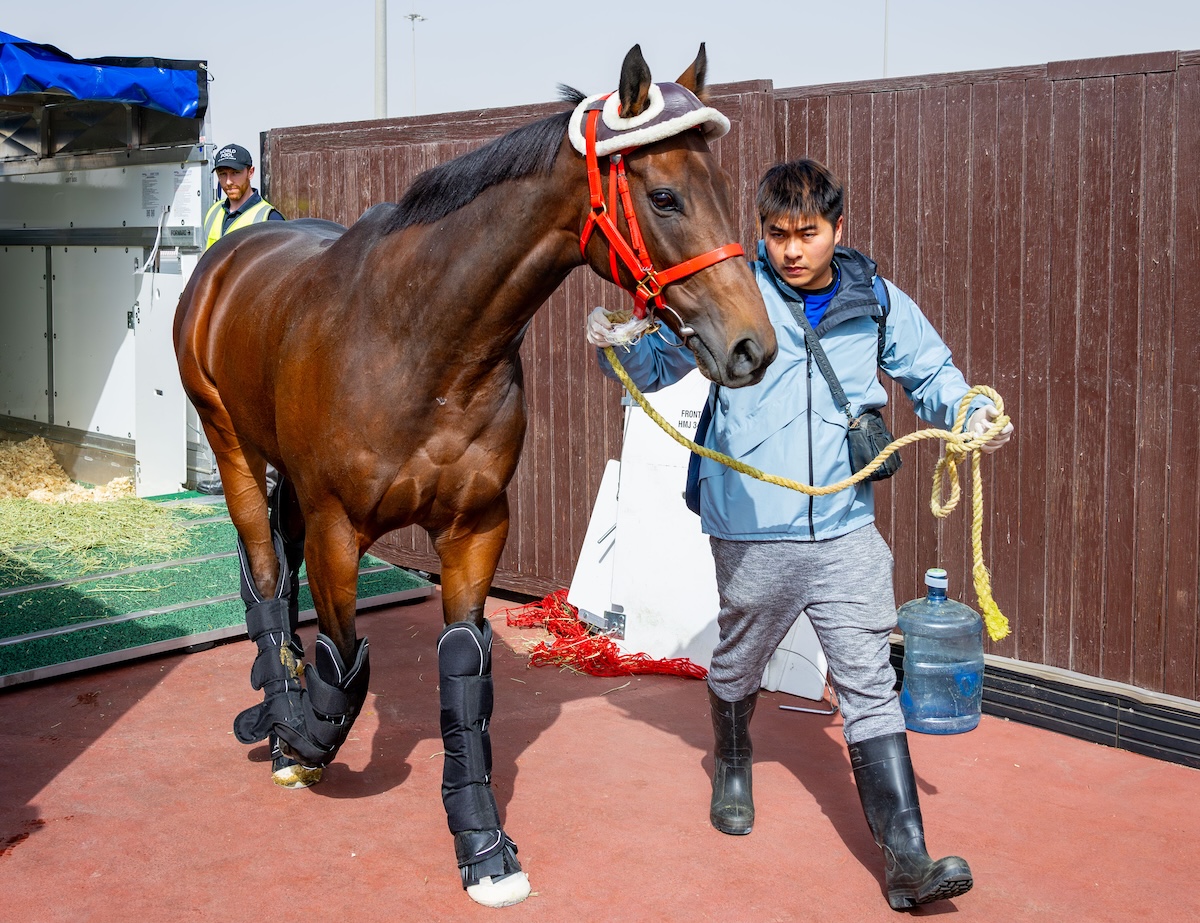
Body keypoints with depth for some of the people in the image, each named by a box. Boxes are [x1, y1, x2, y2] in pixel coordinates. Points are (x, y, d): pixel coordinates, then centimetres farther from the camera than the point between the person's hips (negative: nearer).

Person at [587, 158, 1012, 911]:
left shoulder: (878, 305, 1)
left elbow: (932, 374, 13)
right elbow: (660, 363, 4)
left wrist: (971, 413, -7)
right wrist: (619, 345, -18)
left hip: (846, 532, 1)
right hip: (750, 534, 0)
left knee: (872, 686, -2)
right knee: (739, 665, 20)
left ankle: (908, 860, 0)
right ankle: (733, 766, 51)